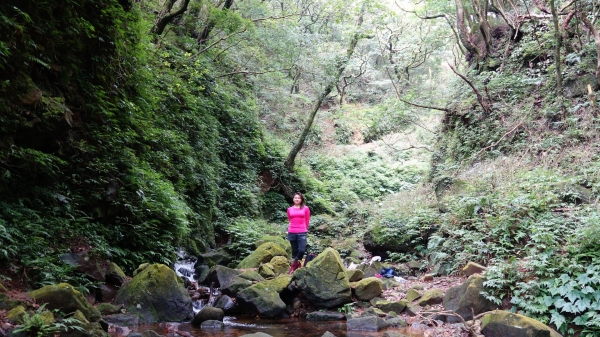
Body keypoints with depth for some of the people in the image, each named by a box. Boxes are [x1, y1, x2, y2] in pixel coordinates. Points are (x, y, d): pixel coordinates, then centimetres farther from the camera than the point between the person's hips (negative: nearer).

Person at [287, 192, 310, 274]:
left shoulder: (305, 208, 2)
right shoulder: (289, 209, 6)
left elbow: (307, 221, 10)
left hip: (302, 233, -2)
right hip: (291, 233, 2)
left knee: (302, 250, -15)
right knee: (295, 251, 6)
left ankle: (293, 266, 4)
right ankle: (297, 266, 15)